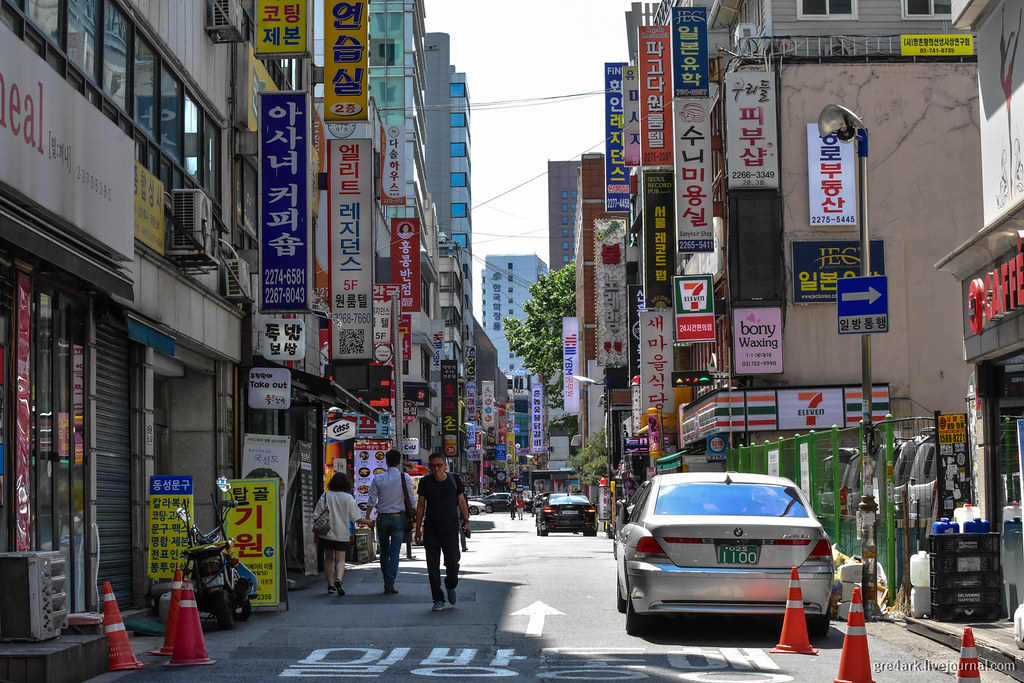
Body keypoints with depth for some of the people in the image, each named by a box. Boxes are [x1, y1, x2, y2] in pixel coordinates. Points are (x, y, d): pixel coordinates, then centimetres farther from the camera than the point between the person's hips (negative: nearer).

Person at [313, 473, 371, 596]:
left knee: (329, 559, 14)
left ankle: (330, 585, 14)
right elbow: (357, 519, -4)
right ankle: (339, 579, -26)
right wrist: (369, 522, 12)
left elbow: (316, 516, -1)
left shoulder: (325, 496, -1)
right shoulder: (348, 498, -4)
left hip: (326, 534, 1)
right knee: (340, 559, 1)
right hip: (342, 534, -1)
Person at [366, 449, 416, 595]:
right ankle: (390, 584, -9)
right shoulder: (405, 478, -3)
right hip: (398, 517, -1)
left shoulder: (378, 479, -1)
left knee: (384, 551, 14)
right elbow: (412, 500, 0)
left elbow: (371, 501, -2)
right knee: (394, 552, -1)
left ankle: (386, 582, 18)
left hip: (382, 517, 1)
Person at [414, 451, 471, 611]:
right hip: (431, 530, 0)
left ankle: (451, 587, 27)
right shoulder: (425, 482, 1)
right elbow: (420, 505, 7)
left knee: (452, 563, -4)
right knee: (433, 566, -1)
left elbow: (461, 501, 10)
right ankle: (438, 600, 7)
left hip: (451, 529, 0)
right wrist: (418, 528, 6)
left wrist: (466, 521, 2)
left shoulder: (454, 480, 1)